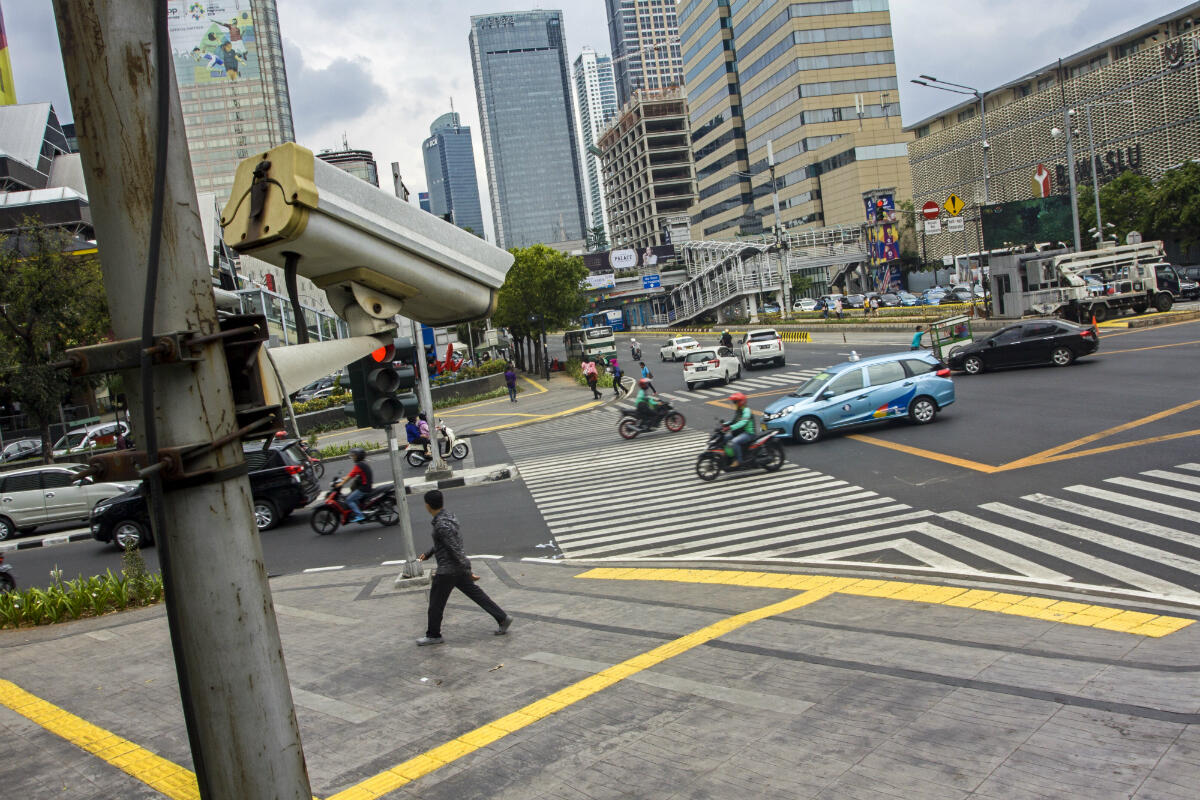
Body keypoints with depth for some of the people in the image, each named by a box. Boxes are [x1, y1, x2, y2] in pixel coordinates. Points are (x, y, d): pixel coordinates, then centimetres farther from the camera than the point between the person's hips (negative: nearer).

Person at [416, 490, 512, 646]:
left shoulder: (442, 525, -25)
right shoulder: (448, 516, 5)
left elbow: (456, 549, -24)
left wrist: (468, 572, -21)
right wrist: (428, 553, 28)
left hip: (448, 570, -9)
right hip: (458, 569, 9)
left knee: (435, 603, 8)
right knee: (476, 594, 14)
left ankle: (433, 635, 23)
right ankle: (502, 618, 15)